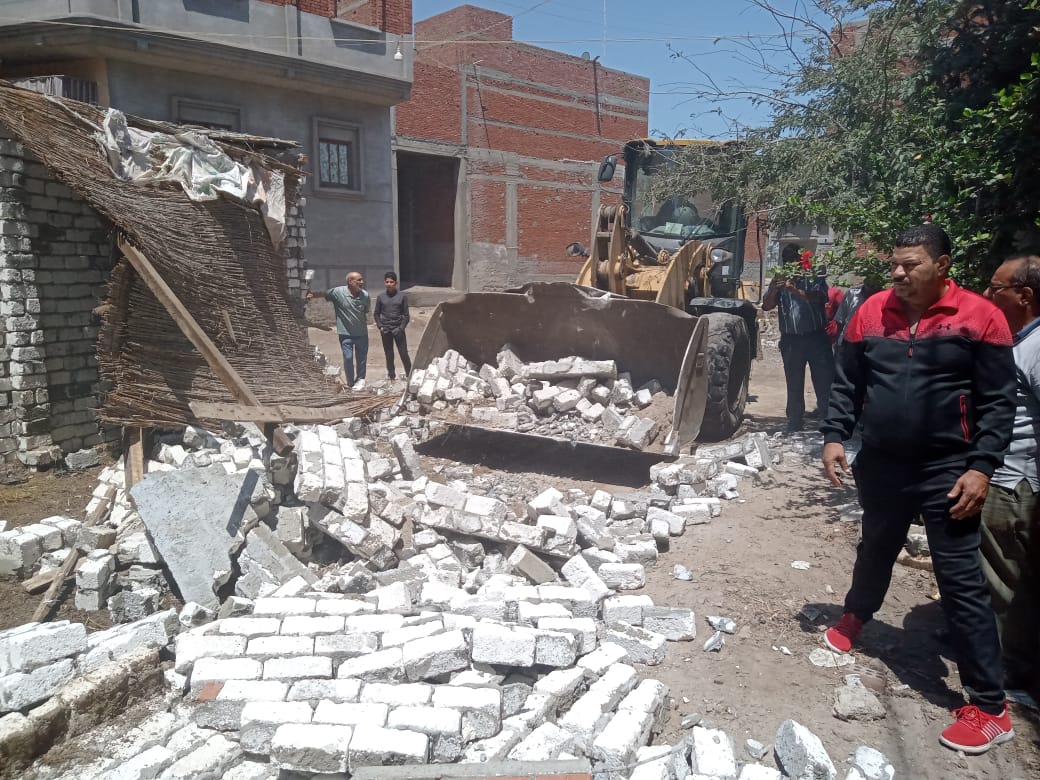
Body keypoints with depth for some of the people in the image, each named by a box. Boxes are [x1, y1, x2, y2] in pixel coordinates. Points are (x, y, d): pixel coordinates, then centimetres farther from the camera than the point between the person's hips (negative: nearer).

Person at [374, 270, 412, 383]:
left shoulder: (402, 296, -2)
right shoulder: (380, 297, 3)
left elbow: (406, 314, 0)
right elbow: (376, 314, 10)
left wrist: (401, 328, -9)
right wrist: (380, 326, -2)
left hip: (398, 330, -2)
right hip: (385, 330, 2)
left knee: (404, 353, -3)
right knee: (389, 355, 9)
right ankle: (391, 376, 20)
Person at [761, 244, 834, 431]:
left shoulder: (814, 278, 4)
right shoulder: (779, 281, 10)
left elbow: (820, 297, -16)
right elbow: (766, 306, -1)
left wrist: (797, 291, -32)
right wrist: (774, 289, -22)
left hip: (817, 337, -2)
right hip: (791, 340, 2)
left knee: (825, 380, -1)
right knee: (794, 385, 9)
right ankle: (794, 425, 19)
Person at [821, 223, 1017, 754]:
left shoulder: (979, 316, -9)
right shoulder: (871, 311, 0)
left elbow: (998, 402, -7)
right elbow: (847, 383, 7)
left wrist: (981, 468, -14)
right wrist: (834, 436, -2)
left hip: (947, 470, -4)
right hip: (880, 465, 4)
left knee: (960, 580, -1)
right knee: (874, 551, 23)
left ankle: (989, 707, 10)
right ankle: (856, 617, 51)